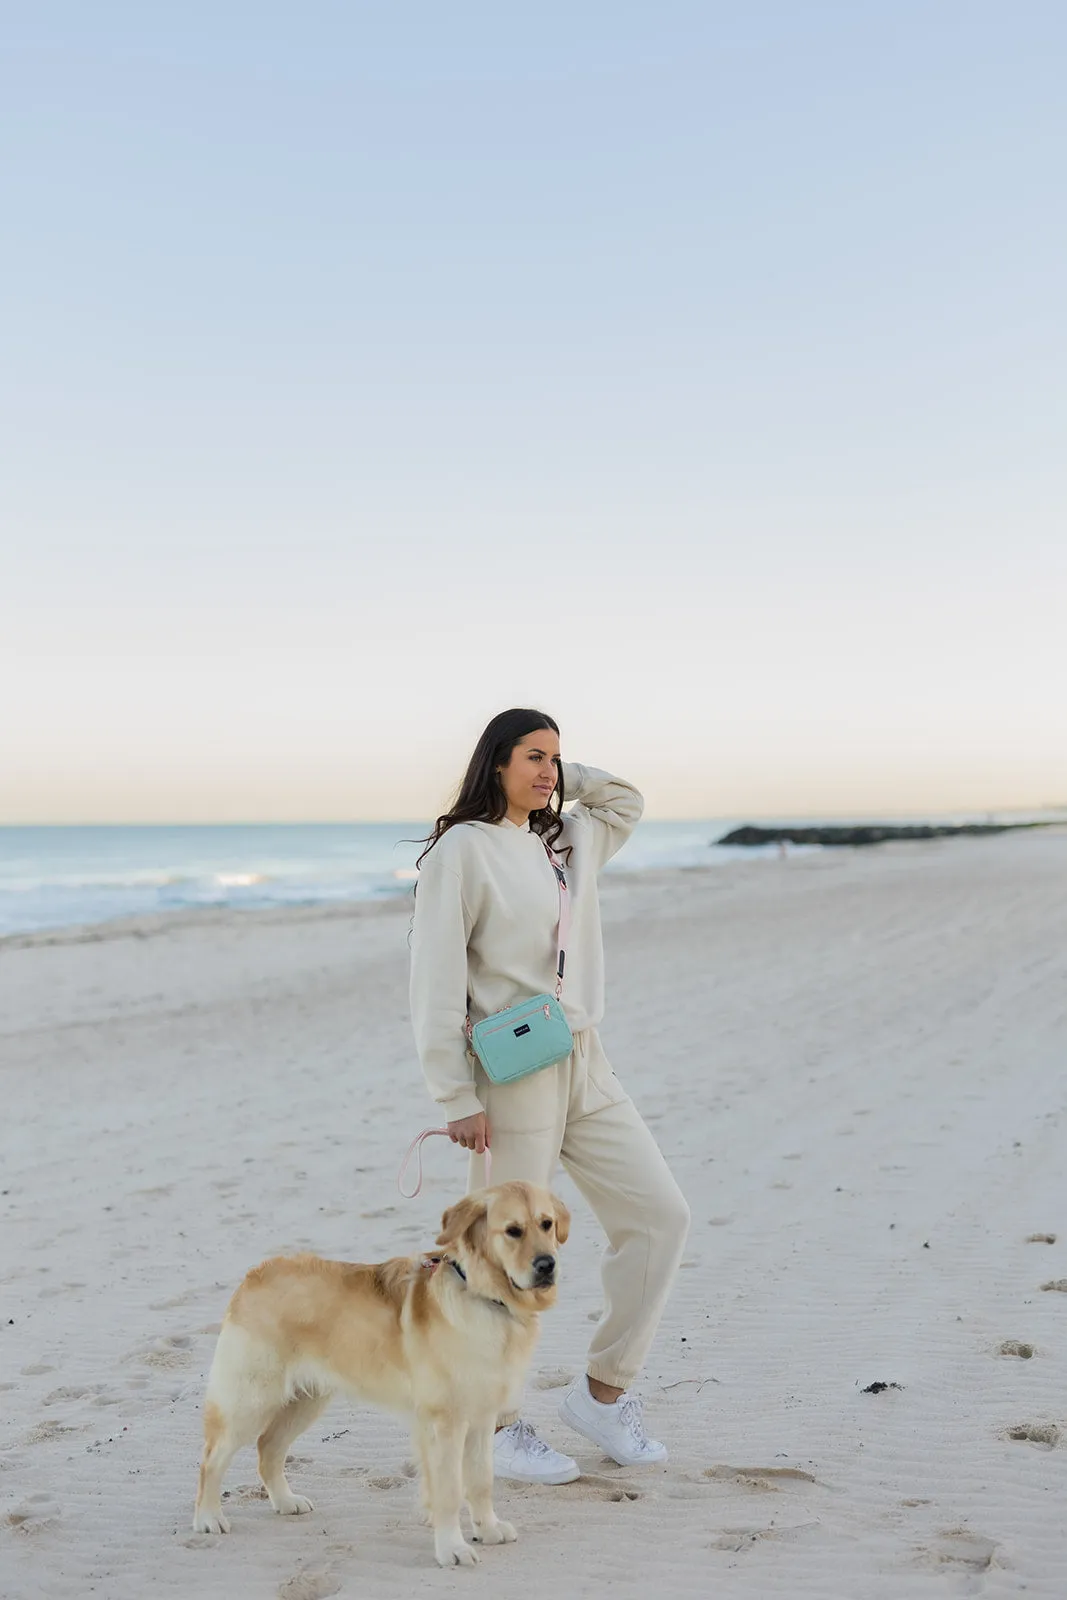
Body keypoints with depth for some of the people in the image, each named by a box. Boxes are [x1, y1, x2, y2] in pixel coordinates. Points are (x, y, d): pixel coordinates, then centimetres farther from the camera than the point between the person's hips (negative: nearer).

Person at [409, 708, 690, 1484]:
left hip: (585, 1067, 8)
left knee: (661, 1215, 4)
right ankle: (494, 1426, 17)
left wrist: (562, 777, 16)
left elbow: (627, 799, 33)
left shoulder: (569, 840, 13)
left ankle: (603, 1390, 16)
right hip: (512, 1075, -7)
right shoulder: (463, 850, -8)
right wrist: (457, 1098, -14)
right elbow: (437, 983, -12)